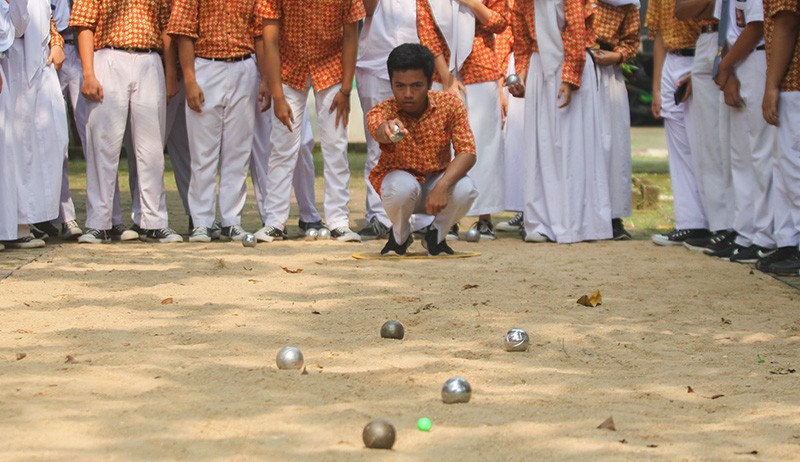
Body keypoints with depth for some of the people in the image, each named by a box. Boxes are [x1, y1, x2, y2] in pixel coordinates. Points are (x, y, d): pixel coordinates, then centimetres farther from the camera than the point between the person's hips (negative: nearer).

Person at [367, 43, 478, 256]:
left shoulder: (450, 104, -16)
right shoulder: (382, 111, -21)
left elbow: (467, 152, -21)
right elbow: (379, 132, -46)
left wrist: (442, 186, -38)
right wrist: (387, 130, -73)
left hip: (437, 178, 1)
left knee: (465, 190, -32)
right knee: (402, 187, -37)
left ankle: (436, 235, 2)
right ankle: (399, 236, -2)